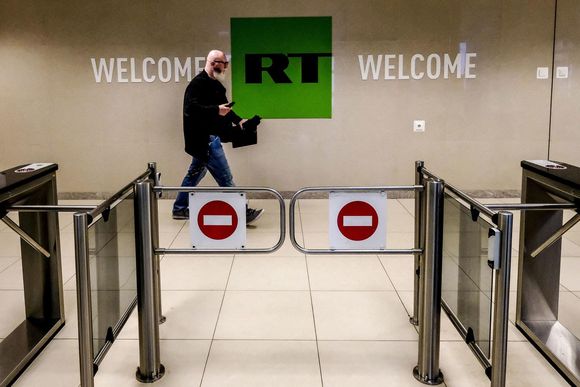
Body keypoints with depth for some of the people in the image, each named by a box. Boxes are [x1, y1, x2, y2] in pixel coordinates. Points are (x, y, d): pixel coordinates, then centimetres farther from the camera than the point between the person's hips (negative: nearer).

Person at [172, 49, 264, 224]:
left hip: (209, 137, 10)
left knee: (195, 174, 18)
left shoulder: (215, 84, 14)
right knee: (225, 179, -7)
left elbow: (223, 107, 24)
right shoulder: (198, 83, -16)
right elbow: (191, 108, -26)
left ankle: (179, 209, 29)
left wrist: (238, 120, 14)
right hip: (204, 138, -10)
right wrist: (217, 110, -30)